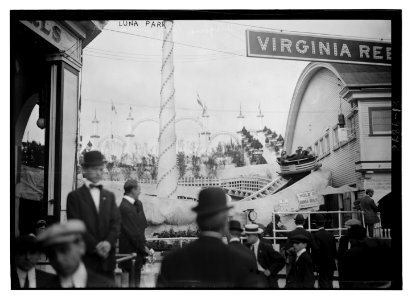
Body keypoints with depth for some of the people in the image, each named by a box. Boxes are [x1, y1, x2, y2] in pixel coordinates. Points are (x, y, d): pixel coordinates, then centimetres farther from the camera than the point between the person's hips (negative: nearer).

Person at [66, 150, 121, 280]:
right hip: (85, 257, -4)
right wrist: (95, 246, -14)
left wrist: (108, 242, -11)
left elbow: (116, 222, 8)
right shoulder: (75, 196, 2)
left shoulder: (109, 196, 16)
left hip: (107, 257, 4)